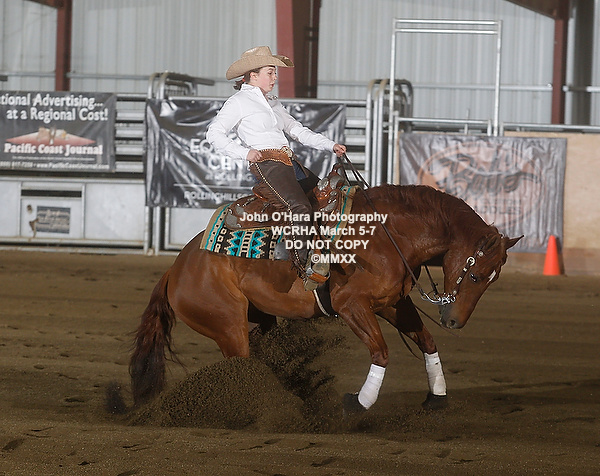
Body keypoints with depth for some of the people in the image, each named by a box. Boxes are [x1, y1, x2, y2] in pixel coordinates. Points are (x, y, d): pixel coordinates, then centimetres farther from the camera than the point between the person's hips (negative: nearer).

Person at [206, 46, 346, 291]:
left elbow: (298, 131, 26)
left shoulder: (273, 103, 27)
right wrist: (244, 152, -17)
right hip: (266, 163, -9)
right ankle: (305, 265, -34)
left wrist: (331, 145, 15)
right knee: (300, 207, -30)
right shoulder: (239, 102, 3)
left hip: (289, 162, 9)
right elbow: (214, 133, -6)